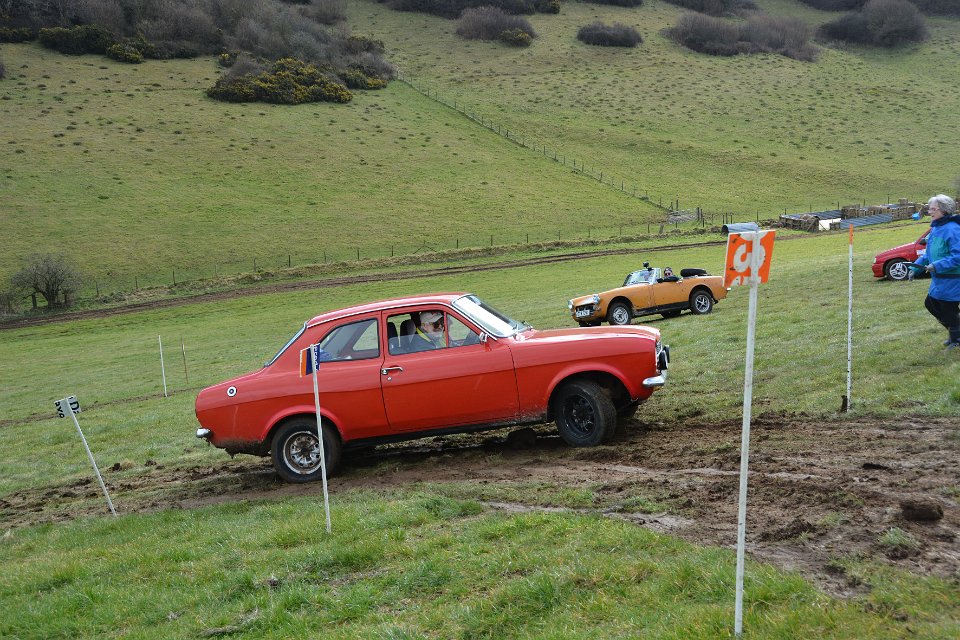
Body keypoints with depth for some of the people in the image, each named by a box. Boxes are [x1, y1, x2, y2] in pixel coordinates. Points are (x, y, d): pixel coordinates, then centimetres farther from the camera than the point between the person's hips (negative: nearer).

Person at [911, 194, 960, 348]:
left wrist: (937, 266, -28)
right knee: (930, 304, 18)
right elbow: (929, 253, 19)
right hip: (939, 280, 10)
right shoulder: (935, 228, 9)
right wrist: (917, 267, 11)